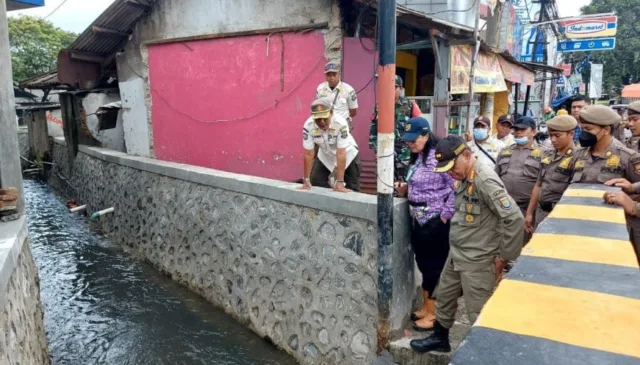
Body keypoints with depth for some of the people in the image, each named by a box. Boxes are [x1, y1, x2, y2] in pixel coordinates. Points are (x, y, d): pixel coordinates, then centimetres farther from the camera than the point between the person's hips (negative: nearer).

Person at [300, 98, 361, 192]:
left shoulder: (340, 123, -37)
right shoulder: (308, 126, -29)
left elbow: (341, 154, -35)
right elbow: (309, 154, -22)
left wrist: (339, 182, -35)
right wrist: (306, 180, -19)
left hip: (348, 154, -2)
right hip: (324, 155, 3)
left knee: (353, 189, 1)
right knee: (316, 185, 1)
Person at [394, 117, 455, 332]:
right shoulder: (417, 158, 10)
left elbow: (456, 188, -19)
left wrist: (445, 216, -15)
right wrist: (404, 190, 1)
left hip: (435, 222, -9)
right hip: (418, 220, 9)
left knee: (434, 267, 3)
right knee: (423, 265, 17)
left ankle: (434, 314, 17)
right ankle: (426, 308, 32)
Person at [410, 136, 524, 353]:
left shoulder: (485, 181, -23)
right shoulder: (463, 178, 4)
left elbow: (515, 220, -26)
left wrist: (504, 256, -17)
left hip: (477, 260, -9)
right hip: (456, 254, 9)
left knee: (478, 312, 4)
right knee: (444, 297, 23)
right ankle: (440, 338, 43)